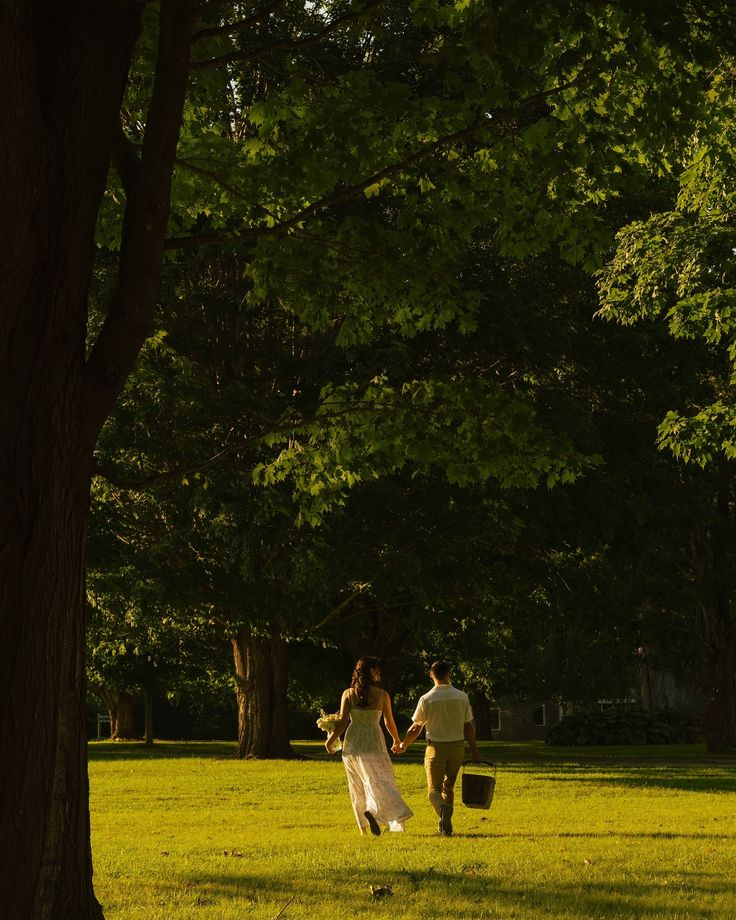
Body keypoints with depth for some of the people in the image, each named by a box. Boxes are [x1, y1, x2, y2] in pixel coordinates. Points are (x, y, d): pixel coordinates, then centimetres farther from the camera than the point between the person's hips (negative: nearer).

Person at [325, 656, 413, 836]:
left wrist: (330, 740, 10)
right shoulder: (382, 695, -4)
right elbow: (389, 723, 4)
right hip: (373, 742, -3)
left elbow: (342, 722, -5)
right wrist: (397, 742, 21)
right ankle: (373, 810, -32)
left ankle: (362, 827, 17)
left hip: (352, 742, 3)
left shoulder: (348, 694, -1)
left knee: (357, 785, 14)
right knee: (379, 780, -2)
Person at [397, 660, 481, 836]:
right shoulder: (462, 697, -1)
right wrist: (475, 751, 11)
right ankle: (444, 826, 16)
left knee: (434, 788, 3)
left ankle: (443, 808, -29)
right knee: (448, 787, 17)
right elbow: (469, 727, 3)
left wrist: (403, 745, 12)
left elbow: (416, 728, -3)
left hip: (436, 747, -3)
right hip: (457, 747, 3)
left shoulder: (427, 699, -9)